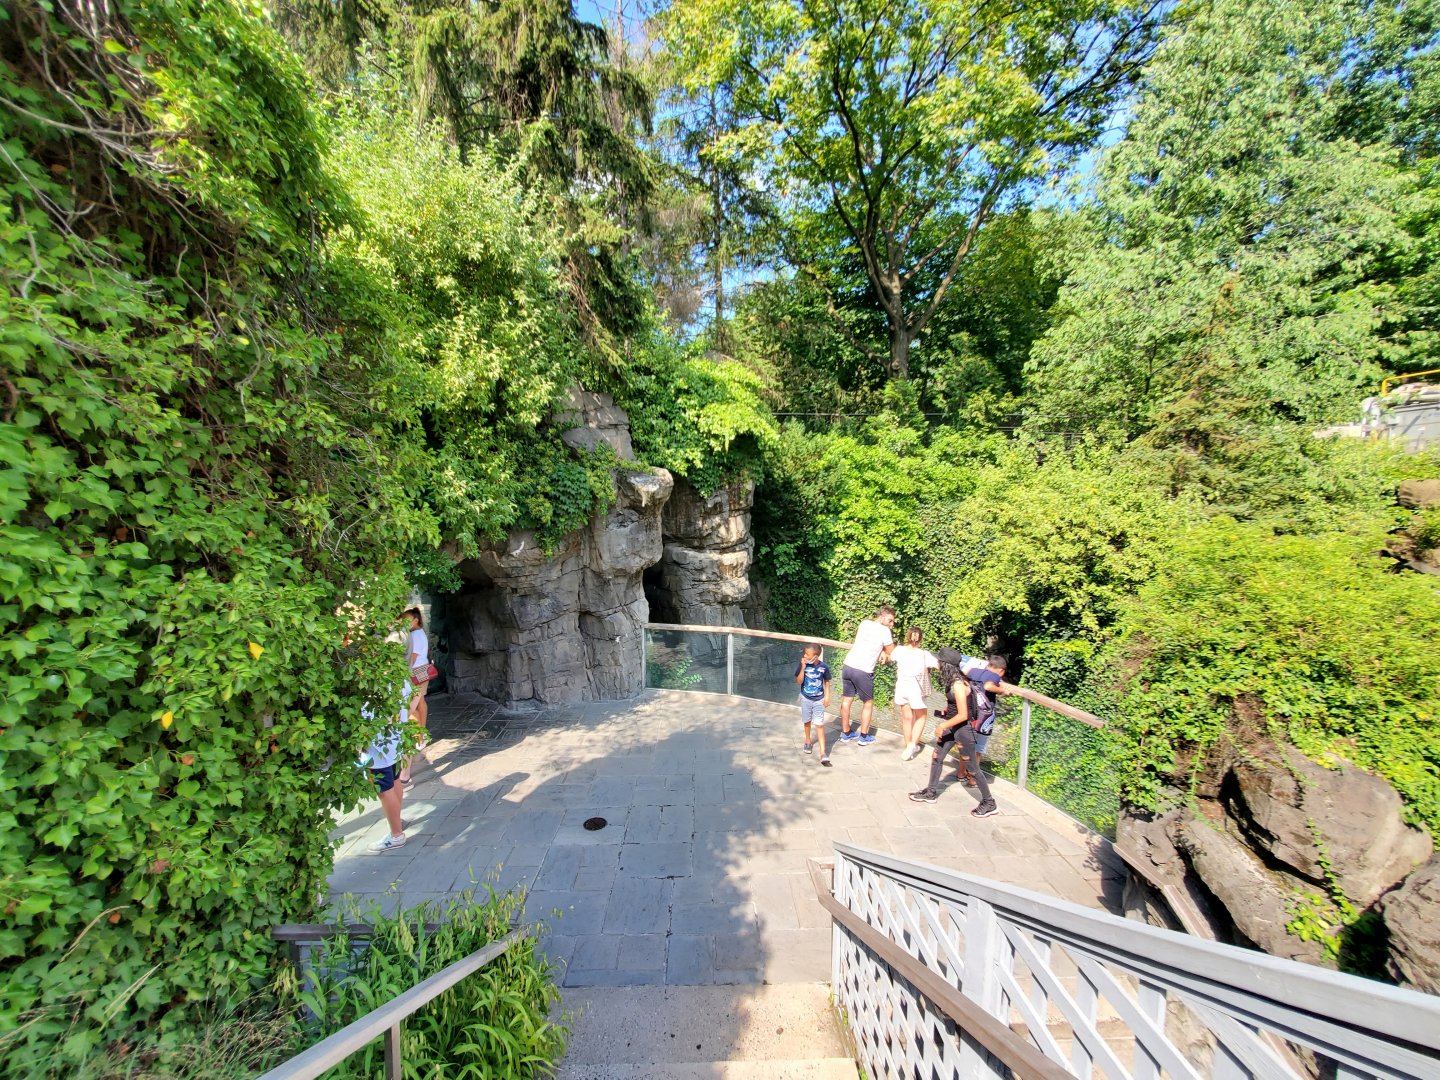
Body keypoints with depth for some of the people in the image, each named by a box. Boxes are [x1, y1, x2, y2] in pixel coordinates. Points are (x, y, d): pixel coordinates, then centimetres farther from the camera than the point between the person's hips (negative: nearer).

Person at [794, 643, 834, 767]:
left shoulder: (824, 666, -14)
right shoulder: (802, 665, -15)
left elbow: (826, 682, 1)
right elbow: (798, 682, -19)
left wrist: (827, 696, -2)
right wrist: (803, 668, -28)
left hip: (819, 700, -1)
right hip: (806, 698, 1)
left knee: (819, 725, -5)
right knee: (807, 722, 18)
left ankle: (823, 753, -1)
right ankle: (808, 741, 43)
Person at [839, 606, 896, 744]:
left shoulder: (864, 623, 9)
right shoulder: (884, 631, -8)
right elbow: (892, 655, 0)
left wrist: (882, 652, 6)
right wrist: (884, 656, 18)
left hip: (848, 665, 6)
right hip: (863, 671, -6)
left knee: (846, 700, 14)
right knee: (868, 703, 14)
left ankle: (845, 733, 26)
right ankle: (864, 737, 20)